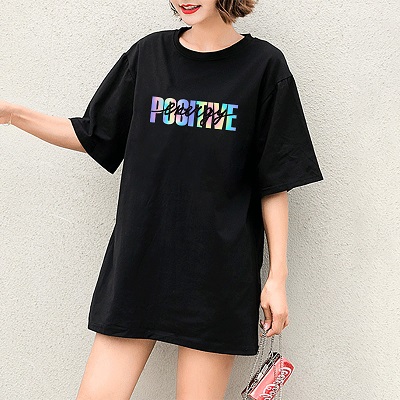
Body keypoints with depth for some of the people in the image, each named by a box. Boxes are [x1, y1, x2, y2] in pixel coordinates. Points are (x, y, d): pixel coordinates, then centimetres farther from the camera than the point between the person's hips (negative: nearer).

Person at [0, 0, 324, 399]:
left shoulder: (263, 64, -2)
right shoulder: (148, 53, 6)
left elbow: (274, 182, -1)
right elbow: (94, 137, 14)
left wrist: (277, 275, -3)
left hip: (217, 273, -2)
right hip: (138, 259, 3)